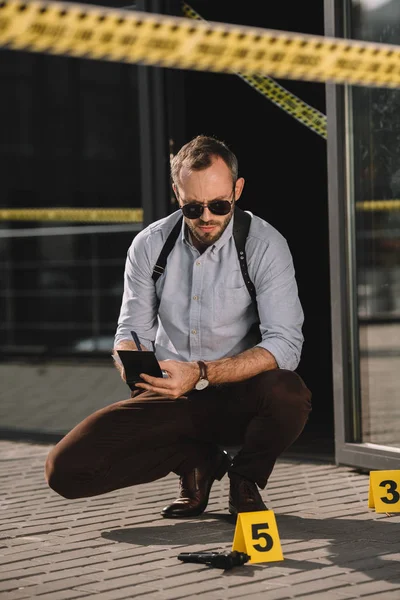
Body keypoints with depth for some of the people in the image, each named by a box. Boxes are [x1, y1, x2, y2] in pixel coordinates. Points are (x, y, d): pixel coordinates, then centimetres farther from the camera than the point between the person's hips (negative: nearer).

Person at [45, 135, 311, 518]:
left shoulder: (265, 245, -11)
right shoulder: (149, 245, -1)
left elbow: (284, 345, -19)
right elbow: (131, 331, 5)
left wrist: (201, 373, -32)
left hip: (238, 395, -2)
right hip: (171, 399, 3)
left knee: (289, 394, -39)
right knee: (65, 469, -17)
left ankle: (245, 479, -2)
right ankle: (196, 461, 8)